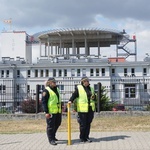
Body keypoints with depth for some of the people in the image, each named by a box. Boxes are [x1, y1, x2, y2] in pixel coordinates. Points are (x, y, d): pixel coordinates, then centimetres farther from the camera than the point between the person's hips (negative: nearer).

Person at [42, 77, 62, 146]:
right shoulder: (46, 90, -11)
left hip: (58, 111, 9)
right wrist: (46, 112, -19)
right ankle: (51, 139, 10)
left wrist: (60, 108, 24)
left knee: (57, 124, 18)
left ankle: (53, 135, 37)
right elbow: (44, 101, -14)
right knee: (50, 126, 0)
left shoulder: (56, 89, 15)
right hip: (51, 112, -8)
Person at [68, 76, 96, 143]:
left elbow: (95, 98, 22)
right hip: (82, 109, -5)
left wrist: (94, 97, 0)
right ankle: (82, 137, 9)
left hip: (90, 109, 5)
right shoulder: (78, 88, 0)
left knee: (88, 123, 8)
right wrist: (70, 101, -26)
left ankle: (86, 137, 19)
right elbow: (74, 95, -9)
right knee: (83, 124, -3)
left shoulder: (91, 88, 17)